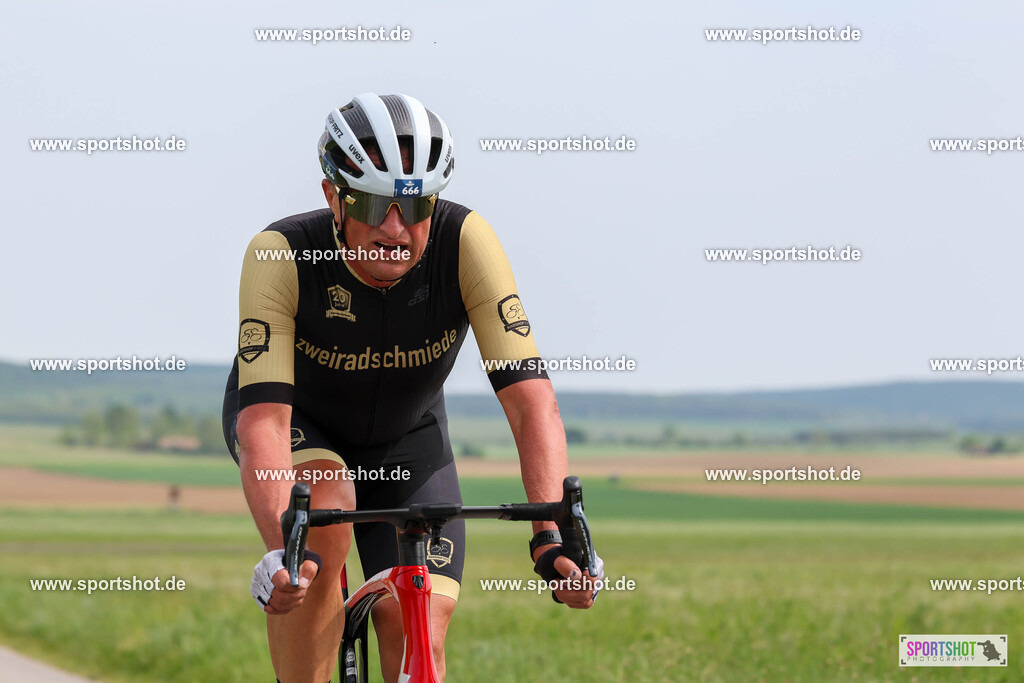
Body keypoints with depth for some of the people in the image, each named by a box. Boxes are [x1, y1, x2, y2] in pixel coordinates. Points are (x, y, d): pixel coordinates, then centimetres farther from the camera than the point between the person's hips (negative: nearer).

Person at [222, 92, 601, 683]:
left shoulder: (465, 241, -31)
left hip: (406, 438, 2)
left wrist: (552, 537, -49)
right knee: (323, 508, -35)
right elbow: (263, 417, -42)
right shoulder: (281, 255, -34)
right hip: (300, 422, -2)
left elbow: (530, 397, -35)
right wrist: (283, 551, -57)